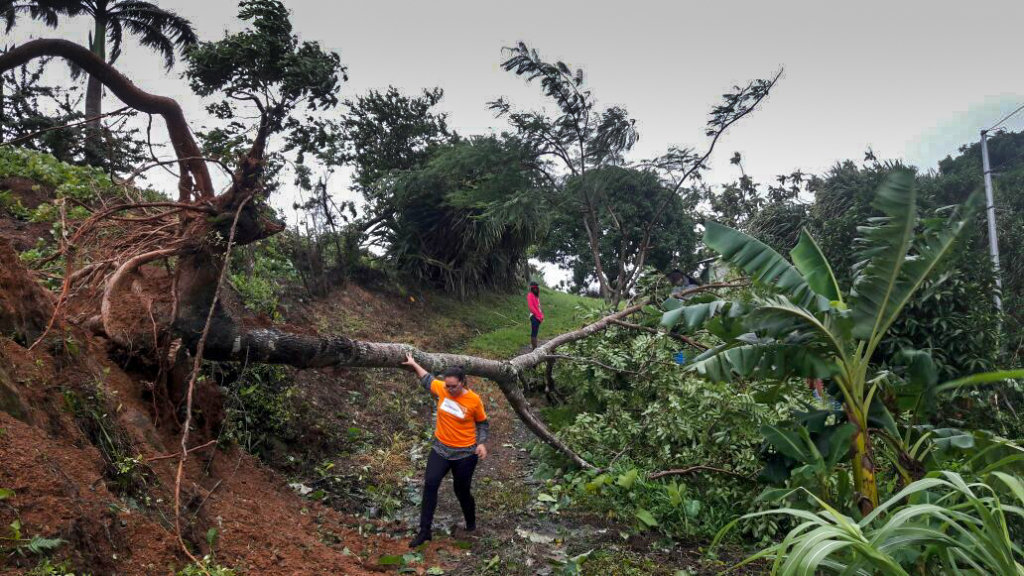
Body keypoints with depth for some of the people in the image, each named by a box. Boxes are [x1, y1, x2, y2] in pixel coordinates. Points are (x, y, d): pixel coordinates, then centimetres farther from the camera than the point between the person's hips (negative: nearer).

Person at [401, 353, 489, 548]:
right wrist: (414, 364, 18)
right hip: (441, 449, 3)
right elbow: (427, 379, 14)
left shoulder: (474, 400, -15)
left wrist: (482, 443, -11)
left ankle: (471, 524, 37)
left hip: (465, 453, -3)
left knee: (462, 491, 9)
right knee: (430, 483, -12)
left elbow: (483, 423, 0)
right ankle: (424, 530, -4)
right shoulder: (441, 389, -8)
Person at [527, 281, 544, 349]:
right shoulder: (530, 295, -8)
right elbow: (531, 307, -16)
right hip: (534, 316, -9)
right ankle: (534, 348, -12)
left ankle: (535, 348, 15)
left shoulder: (536, 295, 19)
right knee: (534, 332, -10)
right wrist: (539, 315, -17)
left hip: (538, 317, 9)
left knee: (535, 332, 11)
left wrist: (541, 315, 8)